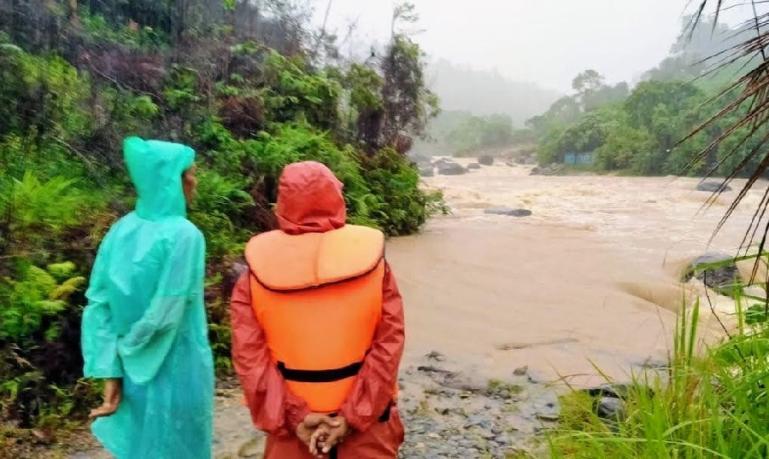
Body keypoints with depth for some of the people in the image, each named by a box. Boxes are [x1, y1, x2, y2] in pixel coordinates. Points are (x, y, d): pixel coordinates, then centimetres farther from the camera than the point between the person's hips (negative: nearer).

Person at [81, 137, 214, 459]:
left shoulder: (121, 230, -2)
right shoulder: (183, 235, -20)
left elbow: (98, 304, -3)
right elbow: (165, 314, -21)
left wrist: (110, 371, -2)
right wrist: (126, 351, -3)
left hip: (133, 372, 6)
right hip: (175, 372, -6)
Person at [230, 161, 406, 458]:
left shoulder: (260, 265, -8)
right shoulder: (369, 257, -10)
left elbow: (248, 353, -12)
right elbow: (389, 342, -14)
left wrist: (290, 415, -11)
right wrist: (354, 413, -12)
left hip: (288, 414, 1)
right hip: (366, 411, 0)